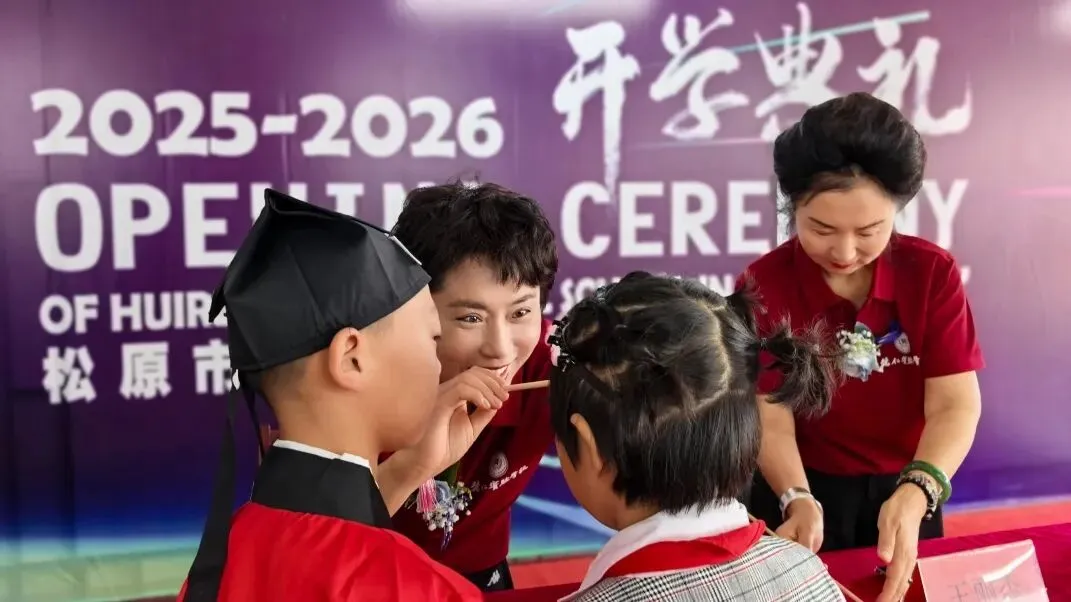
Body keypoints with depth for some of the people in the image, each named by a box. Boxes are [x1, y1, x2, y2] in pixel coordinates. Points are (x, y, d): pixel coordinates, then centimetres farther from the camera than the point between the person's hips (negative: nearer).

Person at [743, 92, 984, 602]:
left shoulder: (933, 273, -11)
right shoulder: (764, 285, -14)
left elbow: (955, 403, -18)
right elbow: (771, 418, -17)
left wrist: (913, 496, -36)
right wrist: (799, 503, -37)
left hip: (905, 491, 2)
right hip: (804, 490, -2)